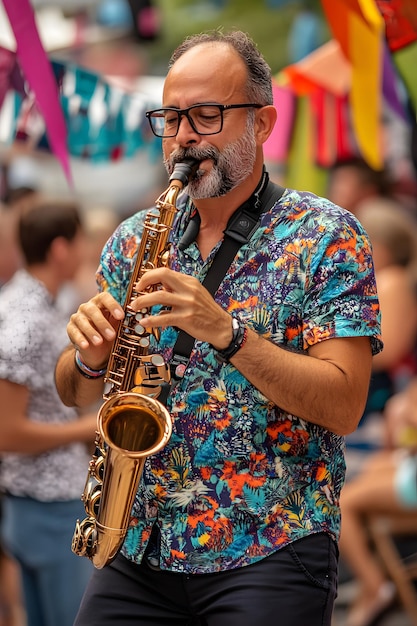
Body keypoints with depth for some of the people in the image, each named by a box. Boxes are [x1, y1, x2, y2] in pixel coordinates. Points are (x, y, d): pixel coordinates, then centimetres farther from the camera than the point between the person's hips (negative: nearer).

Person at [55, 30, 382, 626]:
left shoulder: (325, 235, -4)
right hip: (139, 547, 4)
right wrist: (91, 358, -11)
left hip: (268, 552, -4)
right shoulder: (134, 240, 10)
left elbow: (343, 407, -12)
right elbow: (74, 393, 13)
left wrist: (226, 331, -23)